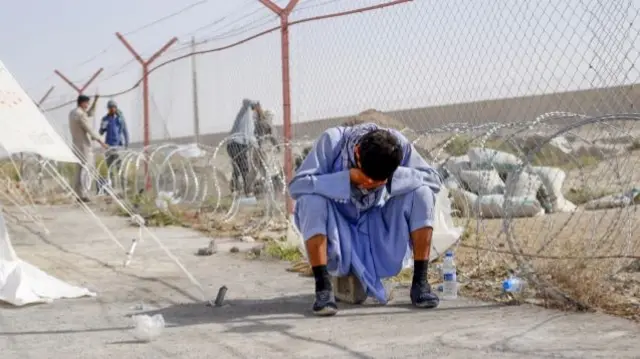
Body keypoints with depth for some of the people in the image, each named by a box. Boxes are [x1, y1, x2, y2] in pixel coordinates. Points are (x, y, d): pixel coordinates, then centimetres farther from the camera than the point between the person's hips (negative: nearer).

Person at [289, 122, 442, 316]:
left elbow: (434, 180, -17)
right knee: (312, 199, -33)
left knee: (422, 192, -21)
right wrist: (348, 178, -39)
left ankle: (420, 282, -16)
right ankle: (323, 287, -28)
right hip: (337, 232, -2)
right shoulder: (333, 140, -24)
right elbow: (297, 185, -29)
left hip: (378, 230, 2)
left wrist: (395, 175, -32)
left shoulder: (399, 145, -17)